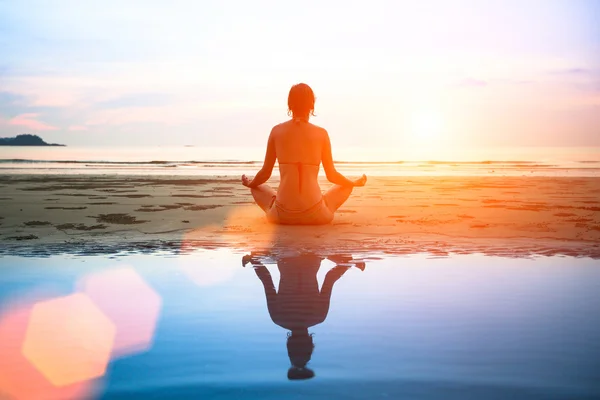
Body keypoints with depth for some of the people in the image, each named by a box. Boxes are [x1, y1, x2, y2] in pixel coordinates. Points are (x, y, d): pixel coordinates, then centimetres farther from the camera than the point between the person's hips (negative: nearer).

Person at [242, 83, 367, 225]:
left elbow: (265, 173, 8)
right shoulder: (321, 133, 0)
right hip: (315, 216, -1)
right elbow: (332, 176, 7)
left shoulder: (277, 131, 3)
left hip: (282, 215, 1)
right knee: (346, 186, 28)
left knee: (257, 187, 32)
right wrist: (356, 182, 27)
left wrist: (250, 183, 31)